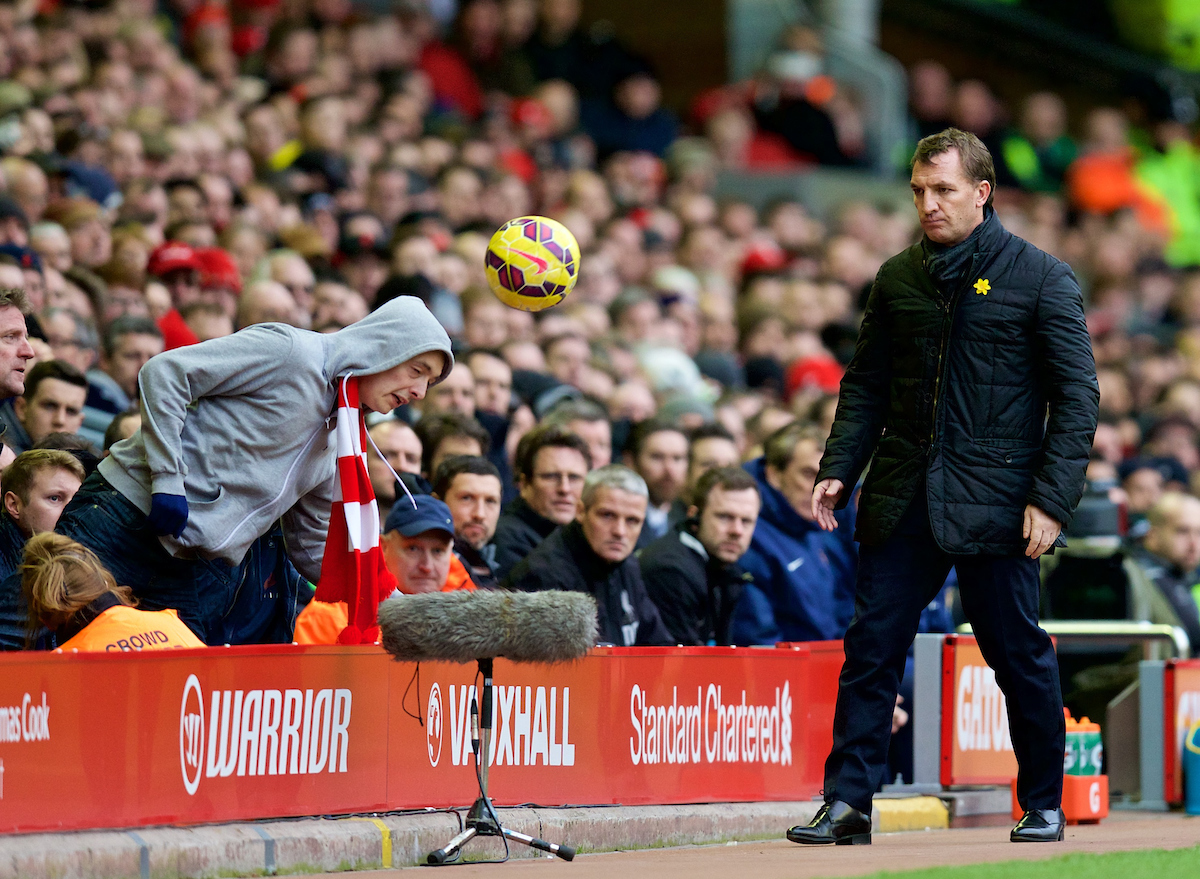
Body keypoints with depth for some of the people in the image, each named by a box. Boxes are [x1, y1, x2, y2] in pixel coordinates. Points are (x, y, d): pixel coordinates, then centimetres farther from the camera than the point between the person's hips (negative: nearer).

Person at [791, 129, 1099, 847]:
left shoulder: (1042, 279, -3)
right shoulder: (898, 279, 10)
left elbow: (1078, 397, -4)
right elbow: (867, 385, 16)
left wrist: (1052, 499, -12)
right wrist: (839, 469, 3)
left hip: (995, 504, -4)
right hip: (902, 503, 4)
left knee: (1020, 657, 4)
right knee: (871, 648, -2)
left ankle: (1045, 806, 17)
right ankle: (848, 802, 1)